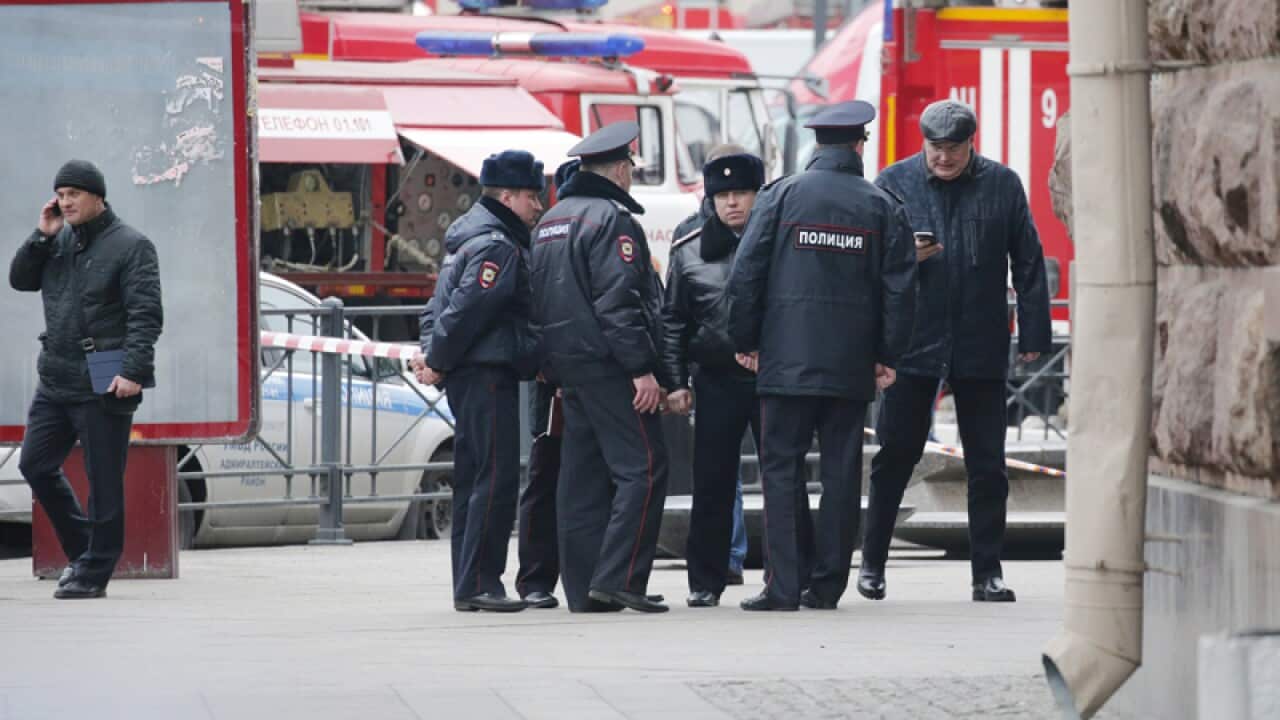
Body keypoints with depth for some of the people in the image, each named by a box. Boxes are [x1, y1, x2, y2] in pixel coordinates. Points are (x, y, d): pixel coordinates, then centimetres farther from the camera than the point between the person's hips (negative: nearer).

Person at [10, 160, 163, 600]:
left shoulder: (130, 246, -7)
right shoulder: (59, 241, 13)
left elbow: (146, 314, -14)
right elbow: (20, 279, 11)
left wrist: (133, 370, -24)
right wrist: (42, 236, -2)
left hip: (104, 383, -8)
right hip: (56, 379, 8)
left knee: (103, 481, -2)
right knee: (36, 464, 10)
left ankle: (93, 572, 4)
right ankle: (80, 550, 23)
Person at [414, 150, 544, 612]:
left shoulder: (470, 237, 20)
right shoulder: (498, 246, -14)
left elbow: (441, 304, 21)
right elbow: (466, 309, -20)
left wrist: (432, 355, 9)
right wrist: (437, 361, -11)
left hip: (467, 377, 11)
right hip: (488, 372, -11)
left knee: (472, 480, 11)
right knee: (497, 479, -11)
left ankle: (468, 586, 13)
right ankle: (478, 584, -14)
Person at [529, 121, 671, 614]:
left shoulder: (550, 222, 18)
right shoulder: (611, 218, -11)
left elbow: (538, 299, 21)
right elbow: (618, 301, -19)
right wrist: (641, 368, -19)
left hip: (565, 365, 9)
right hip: (607, 365, -9)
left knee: (581, 476, 8)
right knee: (641, 468, -8)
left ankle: (583, 590, 7)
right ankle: (617, 578, -16)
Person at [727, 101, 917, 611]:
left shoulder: (780, 196, -1)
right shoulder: (882, 207, 3)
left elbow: (745, 274, -2)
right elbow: (900, 286, 3)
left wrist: (746, 341, 7)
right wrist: (888, 355, 9)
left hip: (786, 358, -2)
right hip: (852, 364, 2)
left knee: (781, 467, 0)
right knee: (841, 470, 7)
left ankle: (783, 585, -6)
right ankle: (827, 584, 8)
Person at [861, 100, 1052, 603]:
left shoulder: (1002, 184, 3)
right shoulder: (894, 183, 2)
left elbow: (1028, 263, 4)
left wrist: (1033, 335, 0)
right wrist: (904, 256, -16)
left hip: (981, 348, 1)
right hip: (913, 343, -1)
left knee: (987, 466, 4)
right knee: (896, 454, 3)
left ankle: (987, 572, 11)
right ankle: (872, 565, 15)